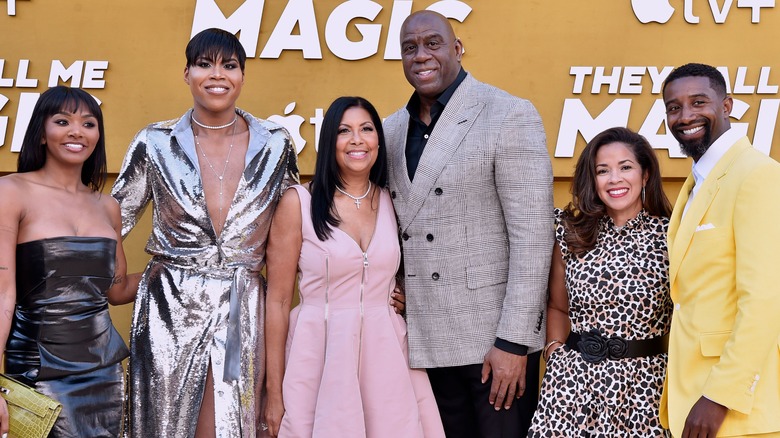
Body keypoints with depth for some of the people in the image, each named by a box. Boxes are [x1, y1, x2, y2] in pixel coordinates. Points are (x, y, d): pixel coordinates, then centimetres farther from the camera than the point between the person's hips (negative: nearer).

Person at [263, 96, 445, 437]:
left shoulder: (392, 202, 7)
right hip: (321, 357, -3)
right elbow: (278, 300, -5)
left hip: (387, 356, 4)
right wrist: (274, 390, -7)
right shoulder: (298, 202, -6)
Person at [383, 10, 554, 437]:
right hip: (429, 339, 5)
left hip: (495, 336, -5)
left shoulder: (510, 116, -9)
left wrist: (514, 342, -17)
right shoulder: (393, 129, 9)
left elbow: (532, 237, -14)